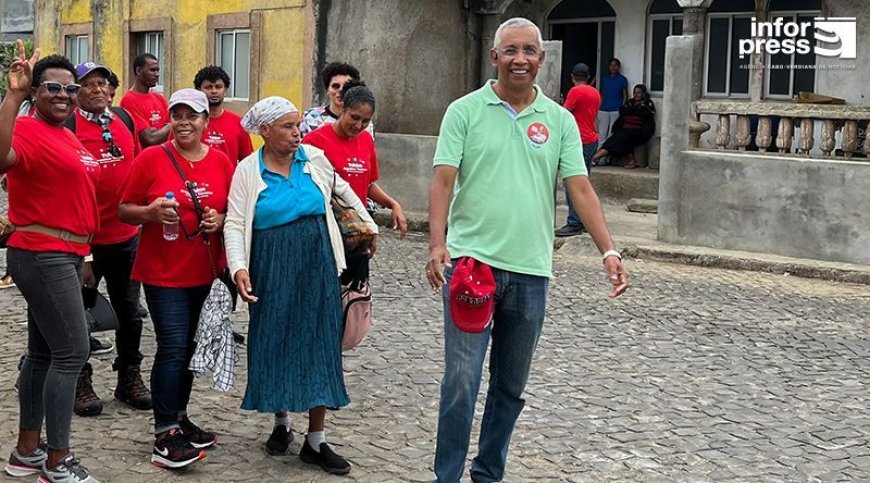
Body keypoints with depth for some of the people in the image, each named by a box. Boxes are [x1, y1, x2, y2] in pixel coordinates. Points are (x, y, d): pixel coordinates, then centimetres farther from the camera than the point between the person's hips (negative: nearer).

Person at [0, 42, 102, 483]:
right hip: (43, 256, -10)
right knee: (72, 351, -9)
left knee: (43, 353, 14)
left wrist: (81, 256, 24)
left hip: (62, 256, 10)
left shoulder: (68, 138, 14)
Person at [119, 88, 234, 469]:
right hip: (163, 272, -4)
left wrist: (221, 220, -8)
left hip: (206, 273, 4)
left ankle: (179, 418, 29)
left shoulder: (222, 162, 4)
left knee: (190, 347, 13)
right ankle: (164, 438, 0)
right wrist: (151, 212, -21)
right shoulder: (152, 158, -6)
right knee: (173, 348, -7)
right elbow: (124, 210, -2)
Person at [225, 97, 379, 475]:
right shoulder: (248, 170, -5)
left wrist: (368, 223, 23)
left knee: (320, 347, 1)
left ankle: (316, 441, 7)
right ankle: (281, 423, 27)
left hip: (317, 267, 2)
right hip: (273, 271, -2)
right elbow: (235, 223, -10)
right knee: (275, 344, 6)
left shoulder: (315, 158, 2)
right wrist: (238, 267, -24)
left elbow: (341, 189, 20)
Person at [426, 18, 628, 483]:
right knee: (461, 380, -6)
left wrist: (608, 250, -7)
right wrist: (437, 244, -20)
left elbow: (581, 189, 3)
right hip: (470, 261, -3)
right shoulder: (465, 111, 0)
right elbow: (443, 182, -6)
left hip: (530, 270, 3)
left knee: (511, 387, 13)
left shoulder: (559, 120, 7)